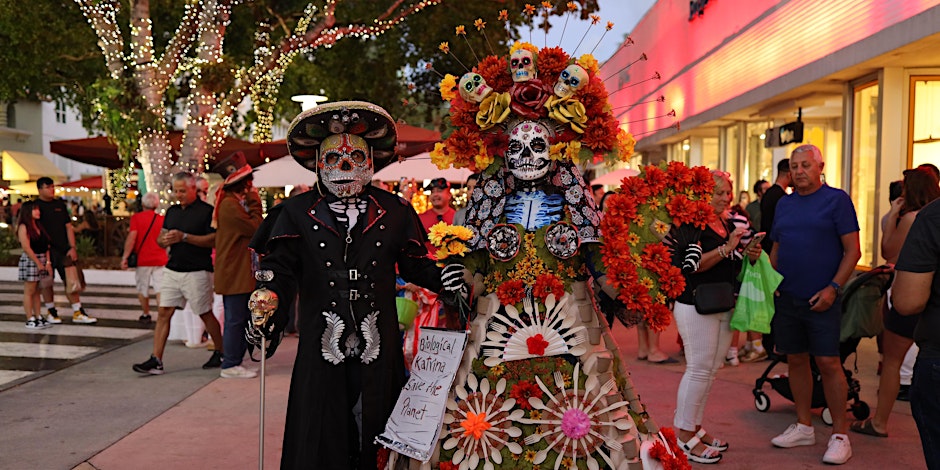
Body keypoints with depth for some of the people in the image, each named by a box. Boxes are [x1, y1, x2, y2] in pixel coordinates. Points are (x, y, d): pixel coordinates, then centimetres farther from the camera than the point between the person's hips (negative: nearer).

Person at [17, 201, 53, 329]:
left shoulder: (39, 226, 14)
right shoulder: (23, 227, -8)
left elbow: (46, 245, 11)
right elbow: (26, 248, -15)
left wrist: (48, 262, 2)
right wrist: (38, 263, -15)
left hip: (42, 260, 7)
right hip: (30, 260, -7)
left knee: (37, 291, 12)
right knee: (29, 292, -1)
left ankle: (39, 317, 16)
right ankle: (30, 320, 3)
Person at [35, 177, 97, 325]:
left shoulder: (60, 204, 11)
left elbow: (68, 227, 11)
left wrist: (72, 247, 2)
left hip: (63, 250, 4)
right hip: (46, 251, -3)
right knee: (47, 281, 5)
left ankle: (78, 313, 3)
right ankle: (51, 312, 18)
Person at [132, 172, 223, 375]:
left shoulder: (207, 211, -7)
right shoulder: (172, 211, 14)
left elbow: (213, 240, -15)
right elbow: (160, 239, 19)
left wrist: (184, 237, -20)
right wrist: (164, 240, -6)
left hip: (197, 272, -6)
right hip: (172, 270, 6)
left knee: (205, 314, 5)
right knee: (163, 313, -1)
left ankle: (221, 353, 23)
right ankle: (156, 360, 1)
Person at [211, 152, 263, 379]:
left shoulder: (237, 202, 17)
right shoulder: (230, 205, -16)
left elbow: (252, 229, 17)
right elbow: (256, 228, -17)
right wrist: (255, 203, -10)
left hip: (242, 272, 10)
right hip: (235, 273, -10)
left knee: (243, 319, 14)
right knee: (235, 320, -4)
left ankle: (233, 362, 22)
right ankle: (230, 365, 4)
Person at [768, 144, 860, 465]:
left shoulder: (836, 199, -4)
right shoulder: (784, 204, 12)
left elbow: (852, 250, -7)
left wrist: (833, 288, -16)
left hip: (821, 299, -5)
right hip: (786, 297, 6)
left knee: (828, 363, -5)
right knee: (796, 360, 11)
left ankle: (840, 434, 7)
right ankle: (804, 427, 24)